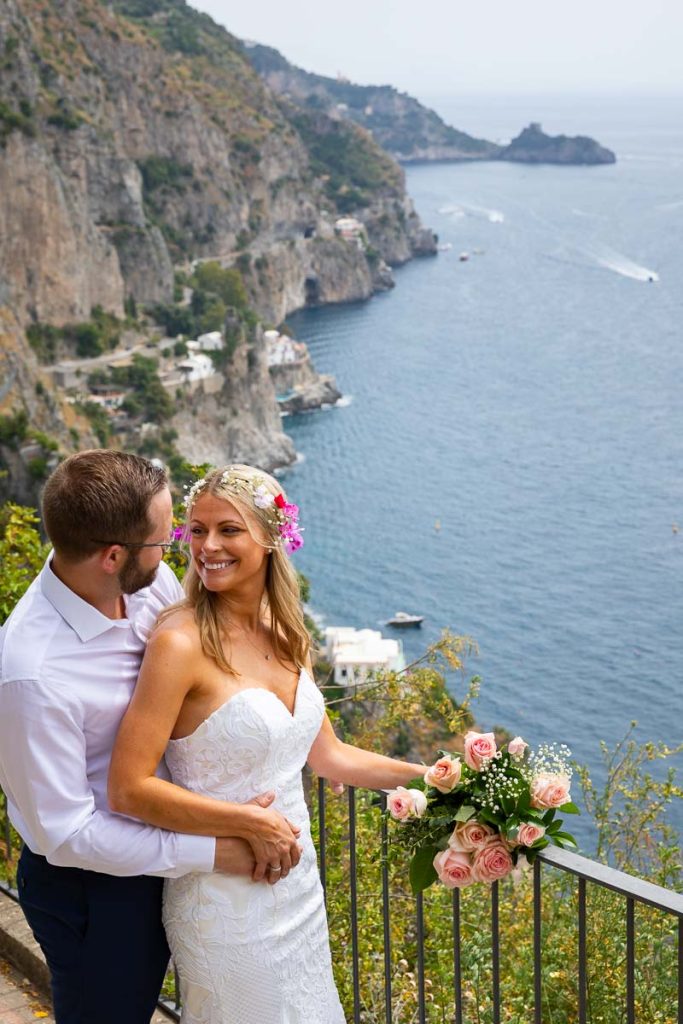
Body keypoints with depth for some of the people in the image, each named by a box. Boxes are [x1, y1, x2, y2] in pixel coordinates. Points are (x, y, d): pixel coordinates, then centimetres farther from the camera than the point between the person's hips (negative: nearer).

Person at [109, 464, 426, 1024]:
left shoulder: (286, 633, 2)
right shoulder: (181, 643, -20)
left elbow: (326, 755, 11)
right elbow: (129, 791, -22)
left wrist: (431, 776, 8)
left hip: (298, 886, 7)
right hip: (227, 900, -7)